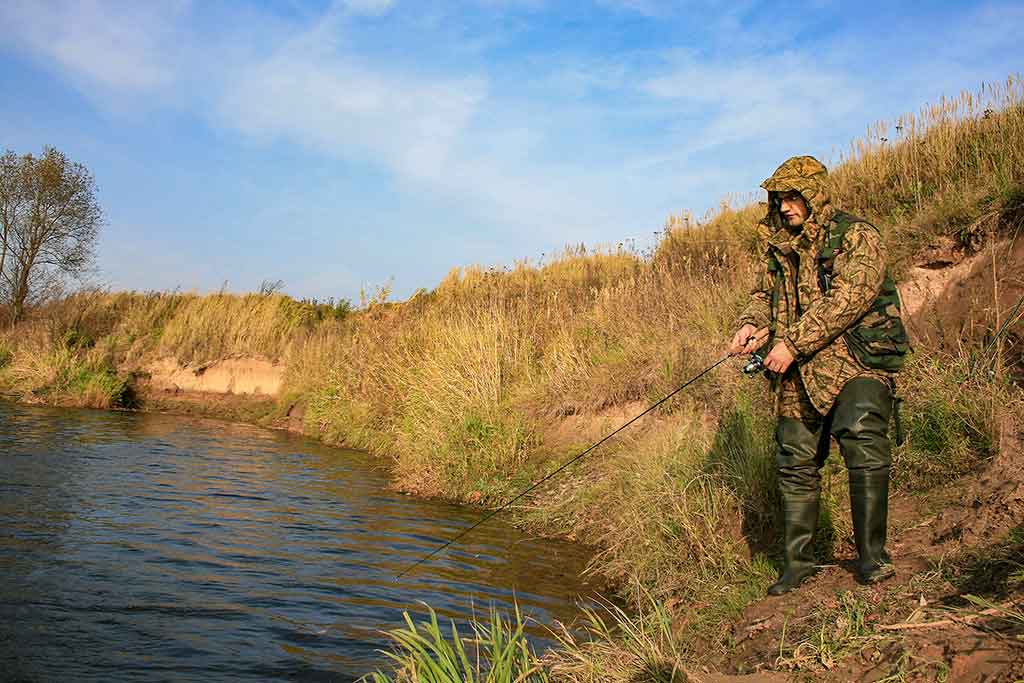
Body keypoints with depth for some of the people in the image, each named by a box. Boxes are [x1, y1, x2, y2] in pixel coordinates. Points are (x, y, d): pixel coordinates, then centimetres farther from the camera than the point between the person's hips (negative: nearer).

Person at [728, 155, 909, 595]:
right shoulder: (777, 247, 15)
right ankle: (797, 561, 18)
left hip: (855, 361, -5)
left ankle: (871, 555, -12)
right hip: (797, 372, 6)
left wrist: (792, 343, -20)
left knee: (862, 439, -25)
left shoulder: (857, 237, -4)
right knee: (796, 463, 6)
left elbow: (847, 300, -16)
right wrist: (751, 325, -2)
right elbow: (764, 295, 22)